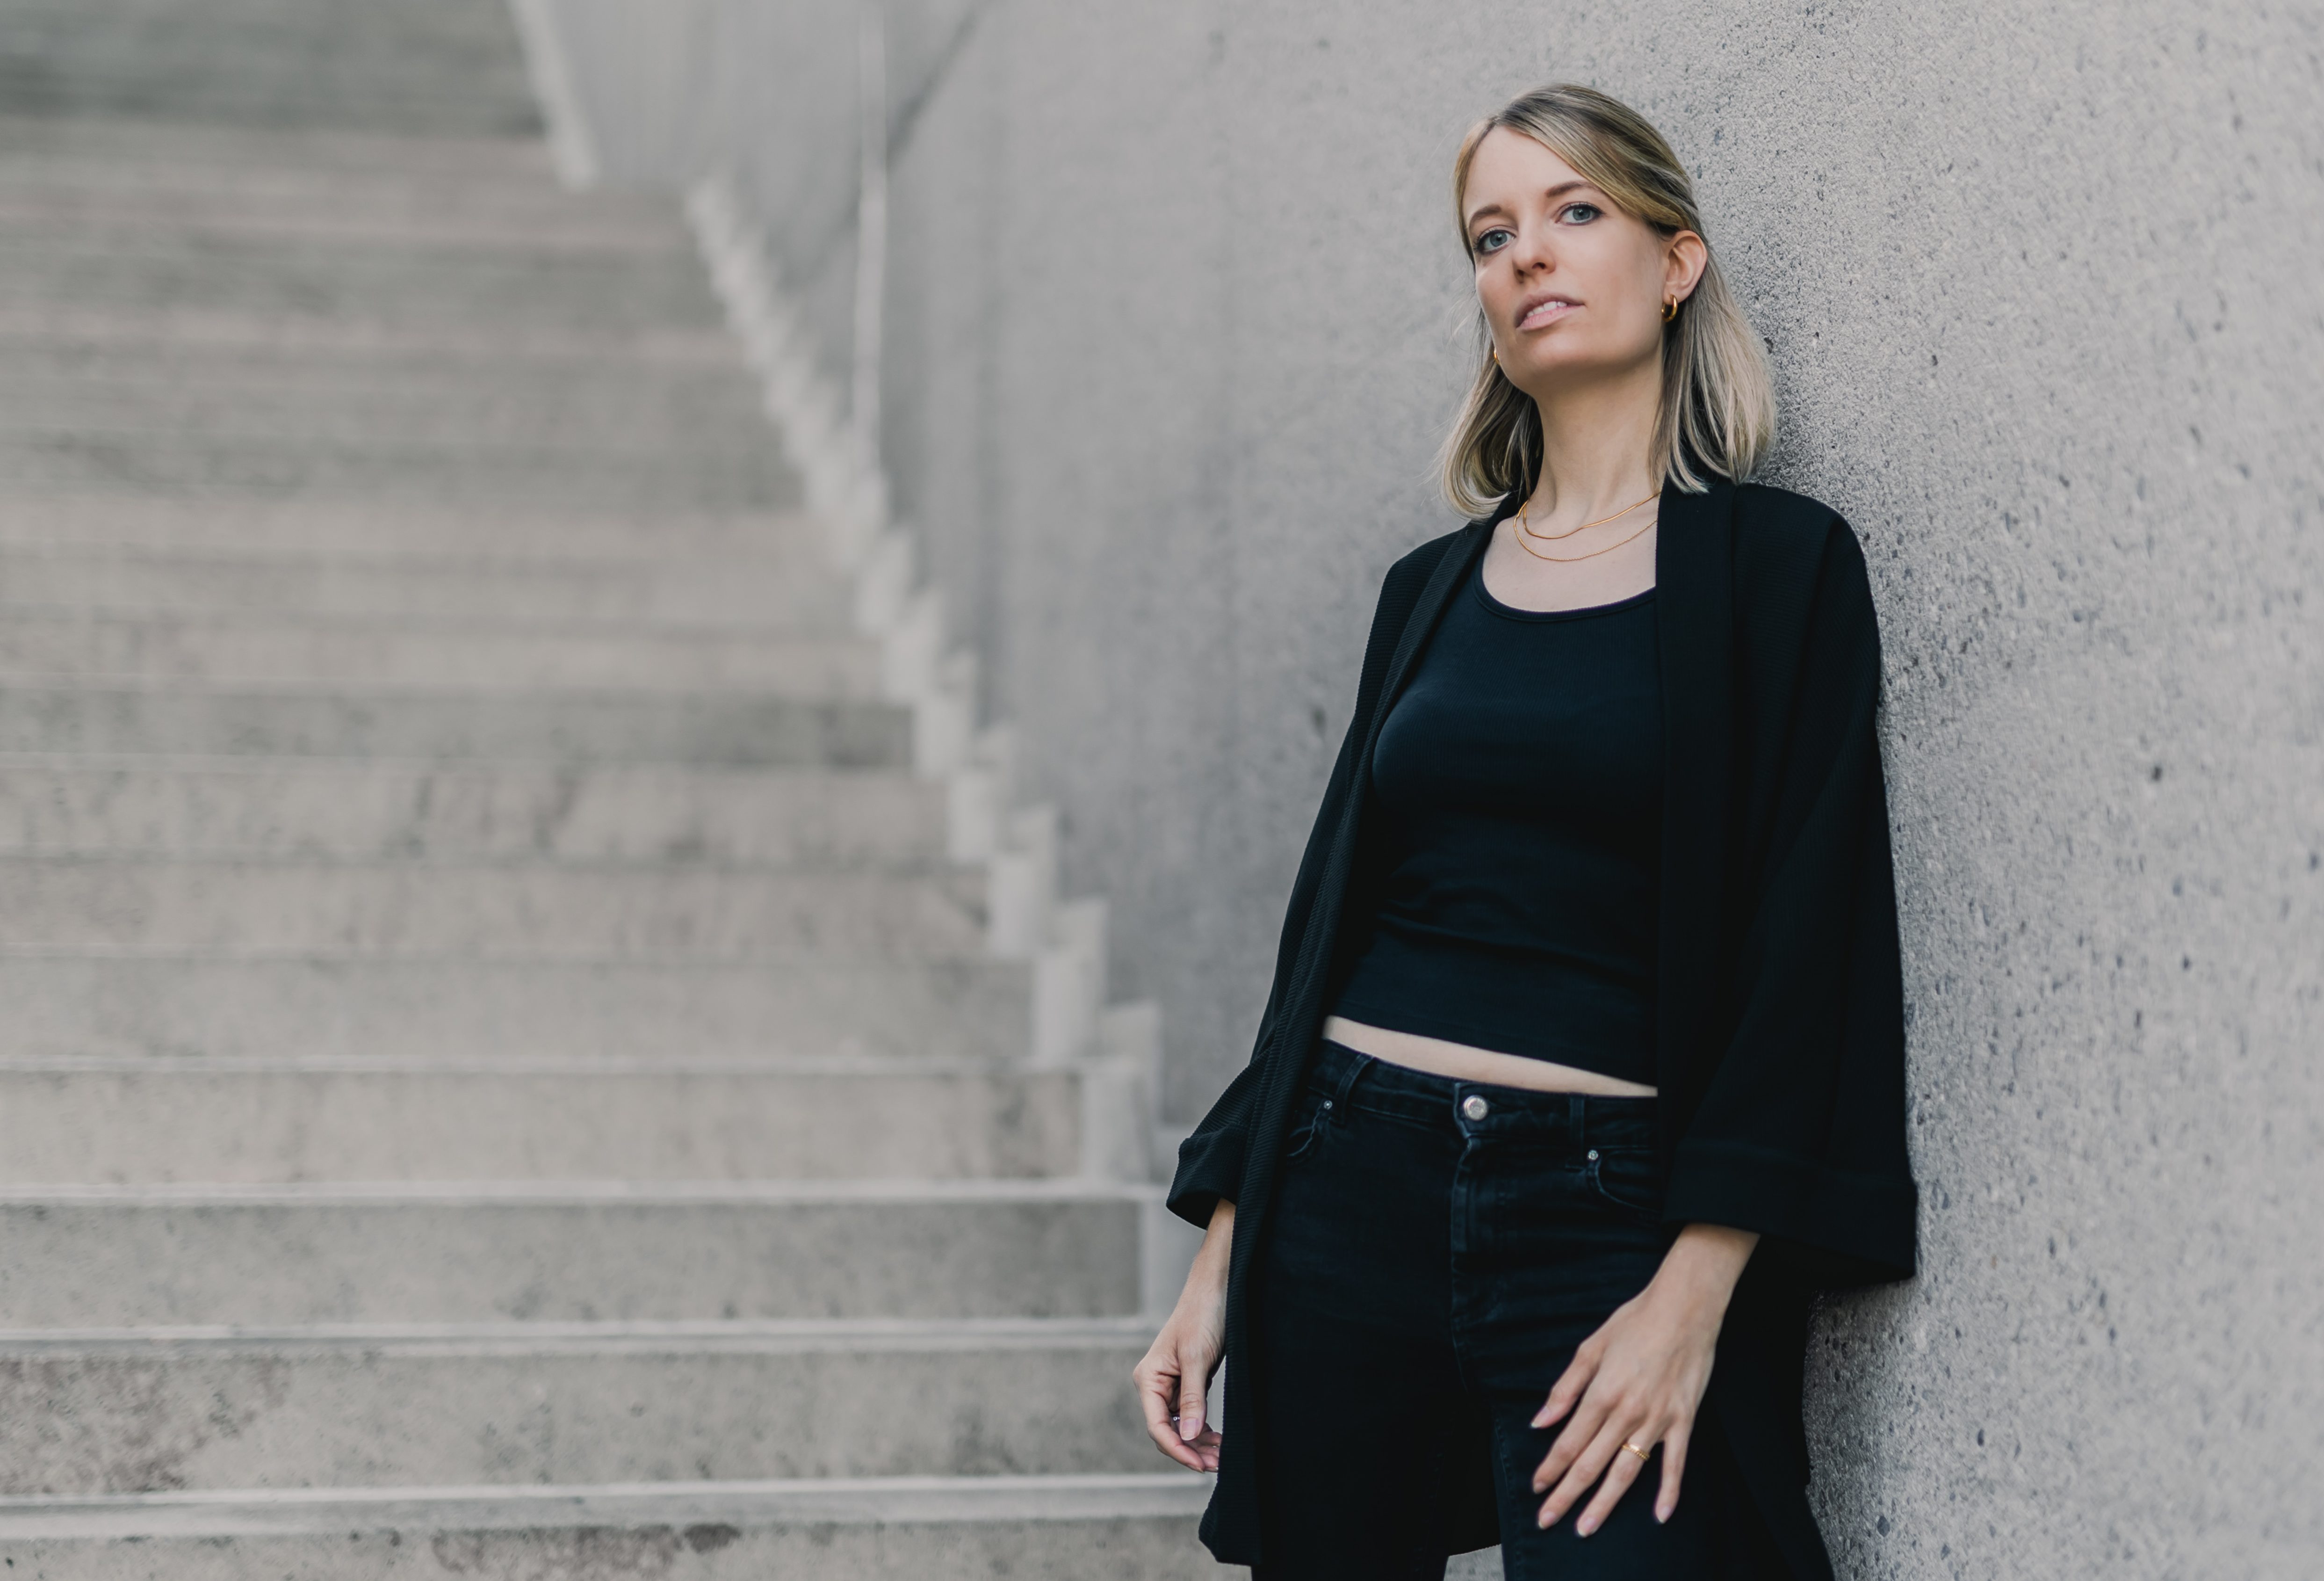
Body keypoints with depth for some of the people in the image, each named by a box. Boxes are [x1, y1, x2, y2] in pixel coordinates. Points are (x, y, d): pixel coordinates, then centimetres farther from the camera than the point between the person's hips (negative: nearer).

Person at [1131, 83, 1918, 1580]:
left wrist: (1692, 1295, -16)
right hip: (1351, 1178, 4)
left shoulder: (1778, 560, -1)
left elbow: (1799, 950, -7)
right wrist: (1223, 1254, 8)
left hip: (1611, 1213, -4)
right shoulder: (1433, 588, 12)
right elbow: (1329, 920, 13)